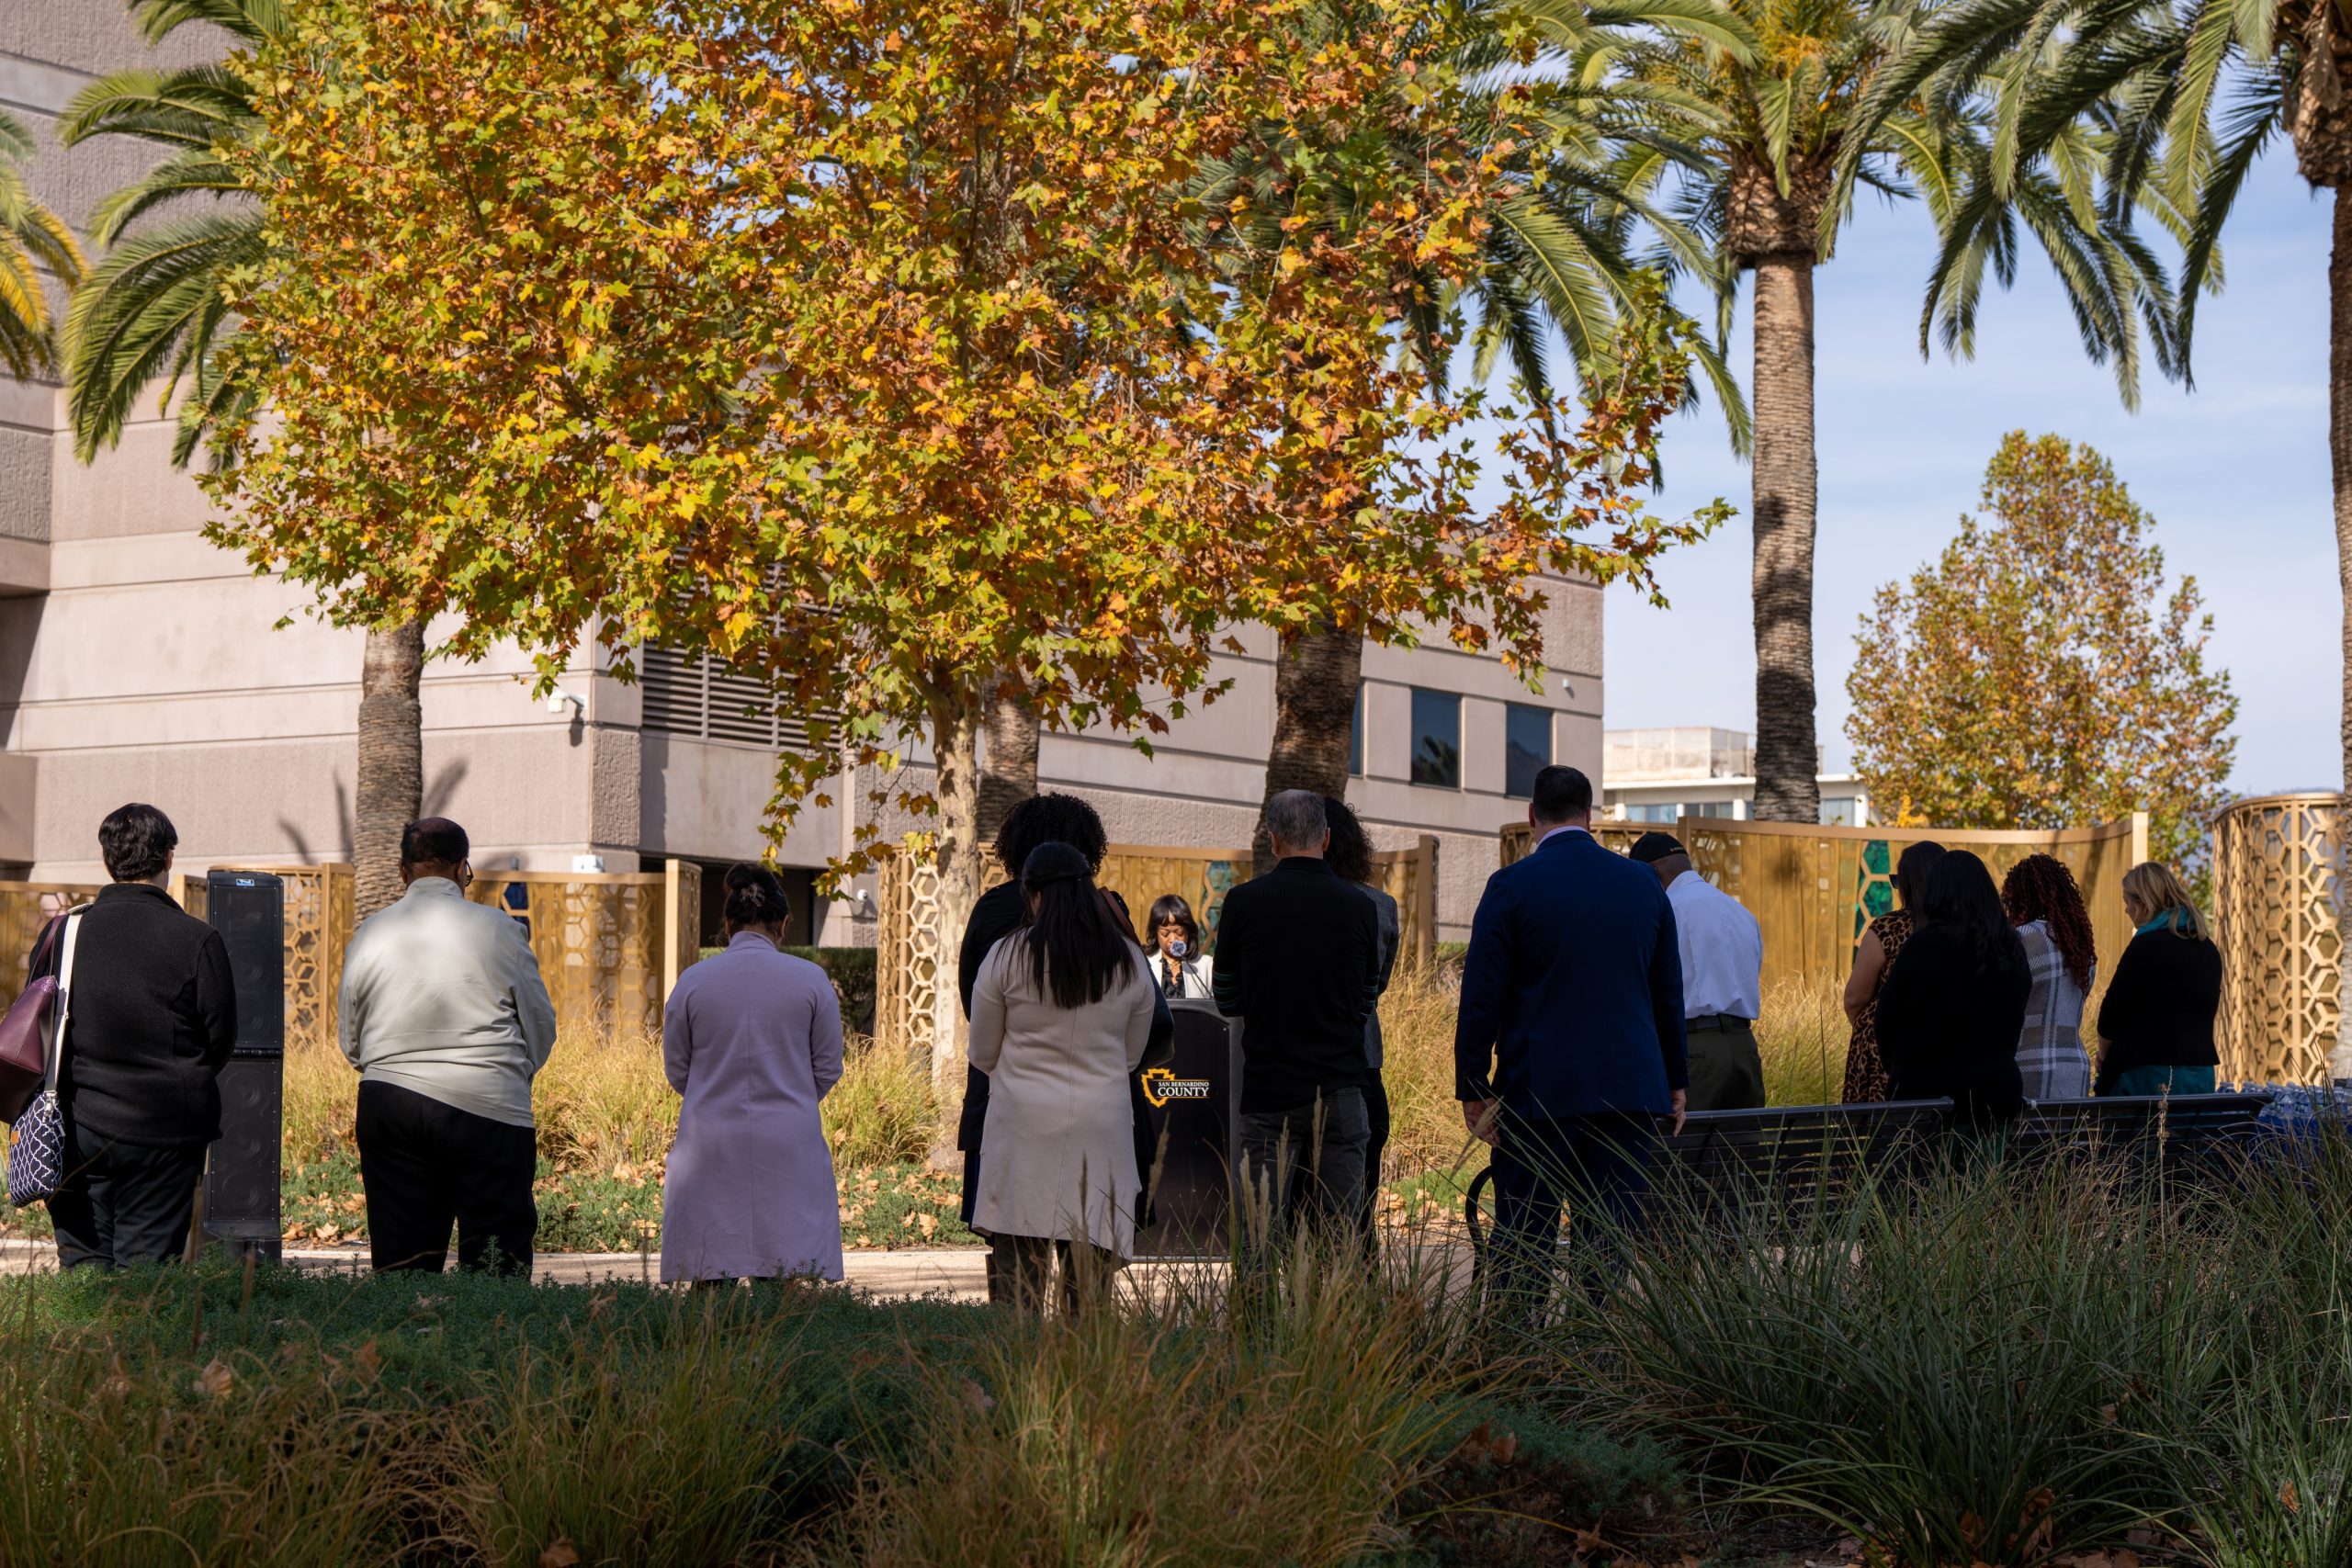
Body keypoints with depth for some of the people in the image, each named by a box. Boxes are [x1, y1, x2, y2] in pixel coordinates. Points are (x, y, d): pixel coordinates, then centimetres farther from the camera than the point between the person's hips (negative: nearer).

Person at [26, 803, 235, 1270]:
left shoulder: (64, 933, -1)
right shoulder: (198, 941, -9)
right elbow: (221, 1036, -1)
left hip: (79, 1128, 2)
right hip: (165, 1134, -2)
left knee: (83, 1263, 8)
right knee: (147, 1266, 3)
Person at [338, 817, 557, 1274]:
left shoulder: (369, 933, 5)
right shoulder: (498, 928, -3)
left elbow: (350, 1038, 13)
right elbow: (540, 1023, 4)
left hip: (388, 1104, 3)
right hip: (488, 1109, -3)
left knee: (400, 1259, 7)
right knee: (496, 1262, 0)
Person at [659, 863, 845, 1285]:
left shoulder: (693, 981, -2)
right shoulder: (810, 979, -3)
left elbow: (677, 1071, 7)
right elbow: (828, 1069, 5)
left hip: (711, 1148, 1)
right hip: (789, 1148, -1)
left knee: (708, 1273, 4)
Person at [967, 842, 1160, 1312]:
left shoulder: (1006, 956, -3)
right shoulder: (1130, 963, 4)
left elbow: (982, 1053, 7)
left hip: (1024, 1120, -2)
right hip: (1101, 1125, 2)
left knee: (1016, 1278, 0)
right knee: (1090, 1284, 3)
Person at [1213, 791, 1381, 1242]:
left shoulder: (1243, 902, -4)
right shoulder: (1360, 907, 0)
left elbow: (1227, 1002, 7)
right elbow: (1367, 1004, 12)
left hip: (1268, 1091, -1)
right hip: (1340, 1089, 1)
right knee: (1339, 1235, 5)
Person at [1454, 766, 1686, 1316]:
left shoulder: (1511, 886, -5)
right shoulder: (1644, 884, 8)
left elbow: (1482, 996, -6)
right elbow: (1668, 994, 15)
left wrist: (1473, 1089, -1)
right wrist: (1676, 1081, 22)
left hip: (1539, 1088, -3)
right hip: (1630, 1087, 4)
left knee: (1523, 1242, 0)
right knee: (1613, 1238, 6)